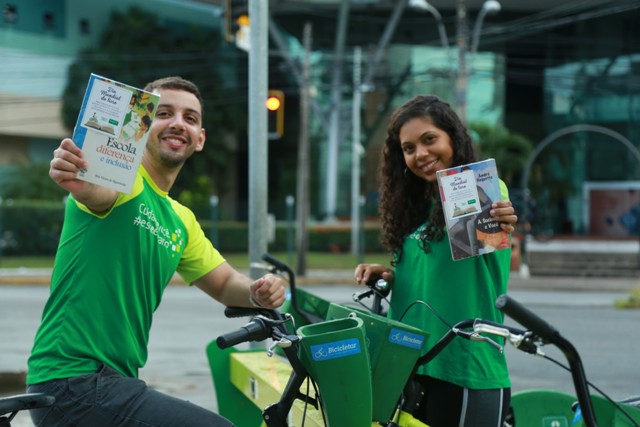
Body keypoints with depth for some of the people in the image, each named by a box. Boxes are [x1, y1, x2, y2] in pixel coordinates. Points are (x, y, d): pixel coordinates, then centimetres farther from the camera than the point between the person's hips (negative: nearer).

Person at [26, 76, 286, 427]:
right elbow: (101, 194, -31)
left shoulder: (181, 221, 18)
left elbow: (224, 283, 22)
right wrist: (79, 184, -55)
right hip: (73, 382, -9)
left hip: (115, 380, 9)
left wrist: (257, 291, -1)